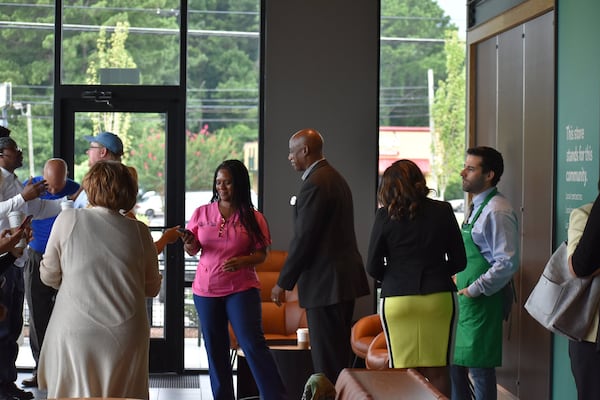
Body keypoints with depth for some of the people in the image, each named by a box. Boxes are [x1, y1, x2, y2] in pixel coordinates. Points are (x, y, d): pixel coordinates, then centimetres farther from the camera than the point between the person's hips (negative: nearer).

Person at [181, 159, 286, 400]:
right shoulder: (202, 213, 4)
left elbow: (262, 253, -1)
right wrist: (189, 244, -15)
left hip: (241, 288, -3)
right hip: (206, 290, 3)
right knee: (215, 350, 10)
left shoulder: (253, 218, -2)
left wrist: (243, 261, -21)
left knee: (253, 343, -13)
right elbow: (191, 250, 9)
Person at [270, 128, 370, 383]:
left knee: (328, 361, -7)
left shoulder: (314, 184, -15)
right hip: (344, 277, 10)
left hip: (325, 283, -10)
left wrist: (283, 282, -11)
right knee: (339, 354, 15)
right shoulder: (335, 178, 16)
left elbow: (303, 238, -18)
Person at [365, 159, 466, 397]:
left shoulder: (385, 216, -4)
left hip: (397, 299, -1)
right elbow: (459, 261, 5)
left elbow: (373, 268, -1)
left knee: (402, 374, 4)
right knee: (437, 372, 6)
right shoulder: (443, 211, 0)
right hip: (439, 297, 1)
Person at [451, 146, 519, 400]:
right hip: (466, 303, 10)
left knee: (479, 369, -3)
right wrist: (461, 280, 12)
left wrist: (475, 289, -18)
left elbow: (507, 263, -22)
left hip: (483, 303, -10)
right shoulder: (477, 207, 14)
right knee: (455, 364, 15)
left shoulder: (497, 212, -16)